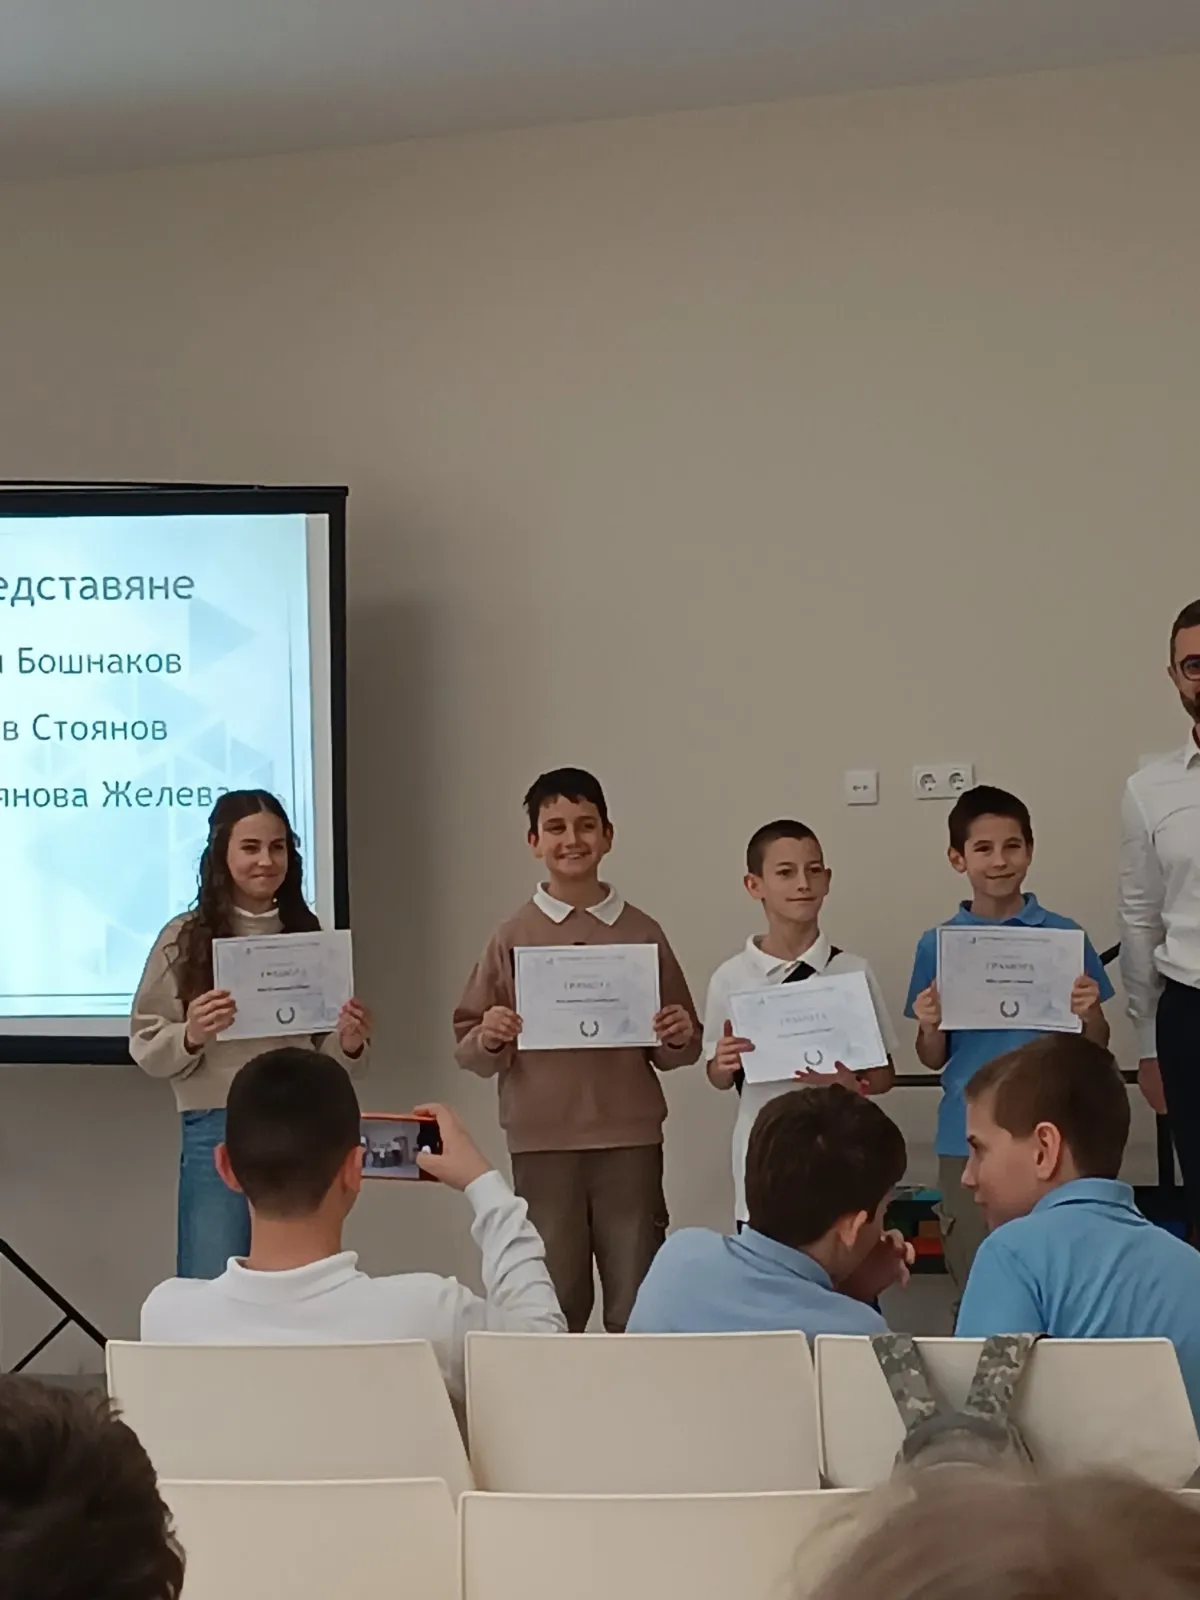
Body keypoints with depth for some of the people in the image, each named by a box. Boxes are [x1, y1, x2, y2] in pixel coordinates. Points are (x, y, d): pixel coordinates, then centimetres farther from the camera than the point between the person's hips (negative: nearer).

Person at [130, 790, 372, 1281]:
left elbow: (329, 1062, 12)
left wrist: (350, 1044, -9)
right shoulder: (185, 938, -1)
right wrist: (190, 1036, -20)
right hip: (216, 1134, -3)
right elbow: (145, 1046, 0)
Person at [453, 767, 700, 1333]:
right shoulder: (512, 937, 4)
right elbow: (469, 1052, 5)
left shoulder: (643, 934, 6)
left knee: (637, 1310, 4)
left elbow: (678, 1053, 12)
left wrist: (679, 1040, -9)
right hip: (542, 1143, 0)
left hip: (631, 1141, 1)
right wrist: (489, 1040, -16)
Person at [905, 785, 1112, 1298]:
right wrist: (930, 1027, -11)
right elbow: (934, 1060, 9)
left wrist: (1089, 1011, -13)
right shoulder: (937, 945, 3)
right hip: (968, 1138, 1)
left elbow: (1095, 1048, 7)